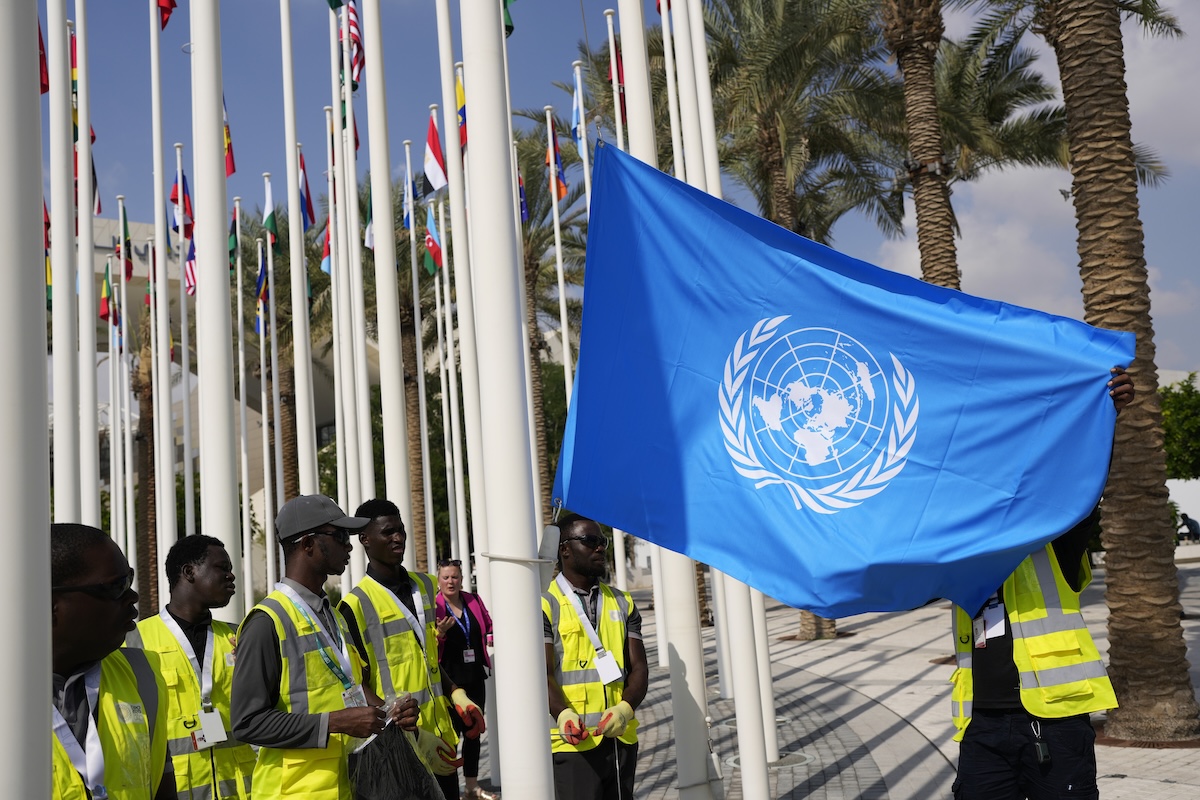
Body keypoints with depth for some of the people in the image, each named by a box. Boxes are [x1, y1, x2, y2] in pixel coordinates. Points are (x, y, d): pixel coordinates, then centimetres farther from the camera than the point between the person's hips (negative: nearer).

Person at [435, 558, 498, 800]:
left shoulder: (474, 600, 5)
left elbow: (488, 624, 21)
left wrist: (492, 636, 1)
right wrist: (440, 633, -31)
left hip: (475, 677, 6)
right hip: (449, 679, -6)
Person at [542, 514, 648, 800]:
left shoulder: (623, 603, 13)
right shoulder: (546, 605, -3)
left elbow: (638, 667, 7)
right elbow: (544, 674, -10)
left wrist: (626, 707, -12)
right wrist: (563, 714, -28)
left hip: (621, 737, 5)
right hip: (574, 741, -5)